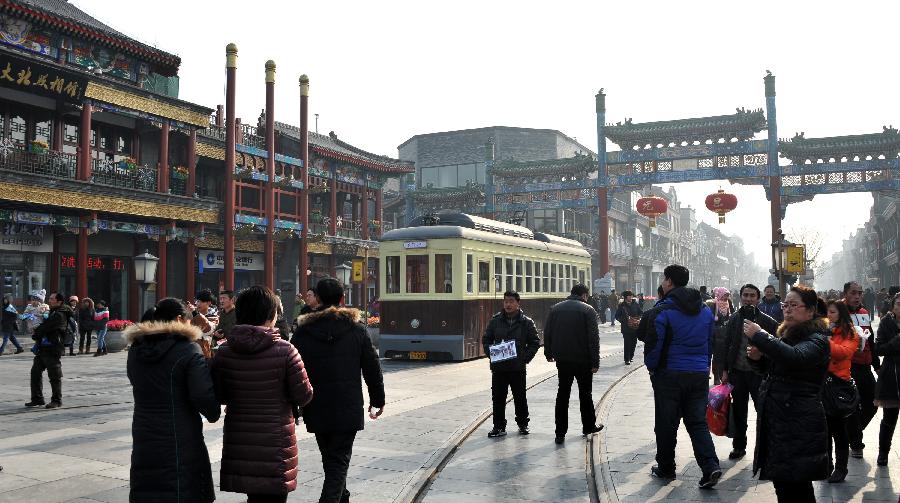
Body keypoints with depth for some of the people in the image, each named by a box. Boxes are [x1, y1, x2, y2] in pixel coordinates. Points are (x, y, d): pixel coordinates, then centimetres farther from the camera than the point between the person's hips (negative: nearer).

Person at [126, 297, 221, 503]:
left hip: (144, 445, 6)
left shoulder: (135, 351, 7)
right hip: (181, 445, -5)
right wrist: (213, 413, 0)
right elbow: (204, 396, -19)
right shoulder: (188, 351, -12)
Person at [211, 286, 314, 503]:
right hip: (275, 445, -4)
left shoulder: (224, 352, -3)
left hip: (238, 445, 4)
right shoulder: (285, 351, -14)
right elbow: (304, 396, -9)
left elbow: (218, 396, 4)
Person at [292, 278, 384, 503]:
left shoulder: (303, 331, -2)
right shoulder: (356, 329, -3)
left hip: (316, 409, 2)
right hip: (348, 409, -2)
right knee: (339, 461, 0)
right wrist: (378, 400, 13)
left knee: (330, 459, 20)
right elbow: (372, 368, 1)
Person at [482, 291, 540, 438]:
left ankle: (523, 424, 26)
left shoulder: (526, 322, 0)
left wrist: (526, 357, -6)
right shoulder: (495, 320, 5)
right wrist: (491, 354, -3)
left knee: (520, 398, 9)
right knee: (498, 398, 4)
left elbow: (535, 343, 4)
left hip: (518, 367, -2)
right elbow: (486, 340, 12)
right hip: (498, 367, 2)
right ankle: (499, 426, 13)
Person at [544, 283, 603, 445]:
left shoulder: (555, 309, 5)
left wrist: (549, 353, 18)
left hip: (562, 359, 3)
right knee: (585, 393, 14)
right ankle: (589, 426, 28)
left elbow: (547, 333, 7)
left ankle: (560, 433, 5)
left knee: (562, 394, 7)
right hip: (583, 360, -3)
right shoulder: (588, 310, -7)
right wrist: (595, 362, -8)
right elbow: (594, 338, -11)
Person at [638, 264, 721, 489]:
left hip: (669, 375, -5)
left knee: (666, 424, 8)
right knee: (697, 422, 10)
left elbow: (653, 344, -12)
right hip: (700, 375, 5)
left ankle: (666, 468, 20)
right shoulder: (705, 310, 8)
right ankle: (710, 467, -5)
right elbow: (711, 342, 15)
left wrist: (651, 366, 4)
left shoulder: (662, 311, -13)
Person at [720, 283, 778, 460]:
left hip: (758, 372, -3)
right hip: (737, 372, 3)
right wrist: (725, 370, 6)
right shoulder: (734, 320, 6)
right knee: (739, 411, 12)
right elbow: (726, 346, 8)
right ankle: (739, 446, 24)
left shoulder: (766, 321, -3)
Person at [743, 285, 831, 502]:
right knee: (782, 484, 14)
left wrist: (759, 336, -27)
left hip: (799, 425, -8)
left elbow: (796, 357, -33)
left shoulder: (817, 340, -11)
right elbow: (773, 370, 27)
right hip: (775, 418, 8)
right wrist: (759, 358, 5)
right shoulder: (786, 334, 15)